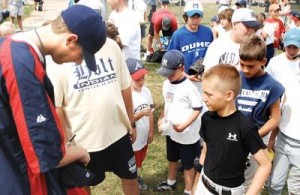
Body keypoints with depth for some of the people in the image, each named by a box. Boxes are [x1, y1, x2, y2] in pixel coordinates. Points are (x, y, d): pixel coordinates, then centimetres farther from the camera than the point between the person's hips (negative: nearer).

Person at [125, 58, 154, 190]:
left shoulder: (146, 91, -7)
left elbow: (150, 112, 2)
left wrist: (151, 132, 5)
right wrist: (141, 113, -36)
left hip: (144, 136, 6)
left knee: (139, 161, 28)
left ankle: (136, 177, 52)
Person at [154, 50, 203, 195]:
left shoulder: (189, 87, -21)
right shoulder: (166, 84, 2)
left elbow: (198, 109, -17)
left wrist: (184, 125, -25)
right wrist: (161, 118, 6)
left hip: (187, 134, -7)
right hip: (170, 131, 7)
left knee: (187, 164, 10)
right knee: (172, 159, 27)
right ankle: (170, 183, 48)